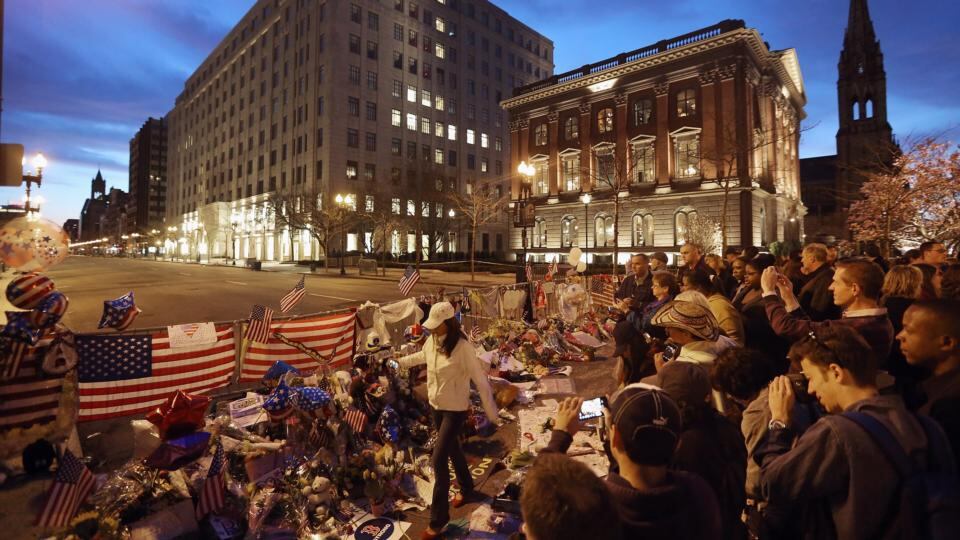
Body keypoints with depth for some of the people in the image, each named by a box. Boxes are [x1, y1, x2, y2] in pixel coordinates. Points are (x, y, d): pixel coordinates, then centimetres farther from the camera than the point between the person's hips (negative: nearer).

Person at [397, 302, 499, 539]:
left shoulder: (462, 347, -27)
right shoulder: (431, 341, -7)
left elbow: (481, 381, -23)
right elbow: (422, 356, 18)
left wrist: (492, 414, -21)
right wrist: (399, 361, 27)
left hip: (455, 409, -7)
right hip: (436, 405, 7)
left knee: (439, 459, -5)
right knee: (452, 449, 24)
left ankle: (438, 518, 12)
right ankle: (466, 488, 49)